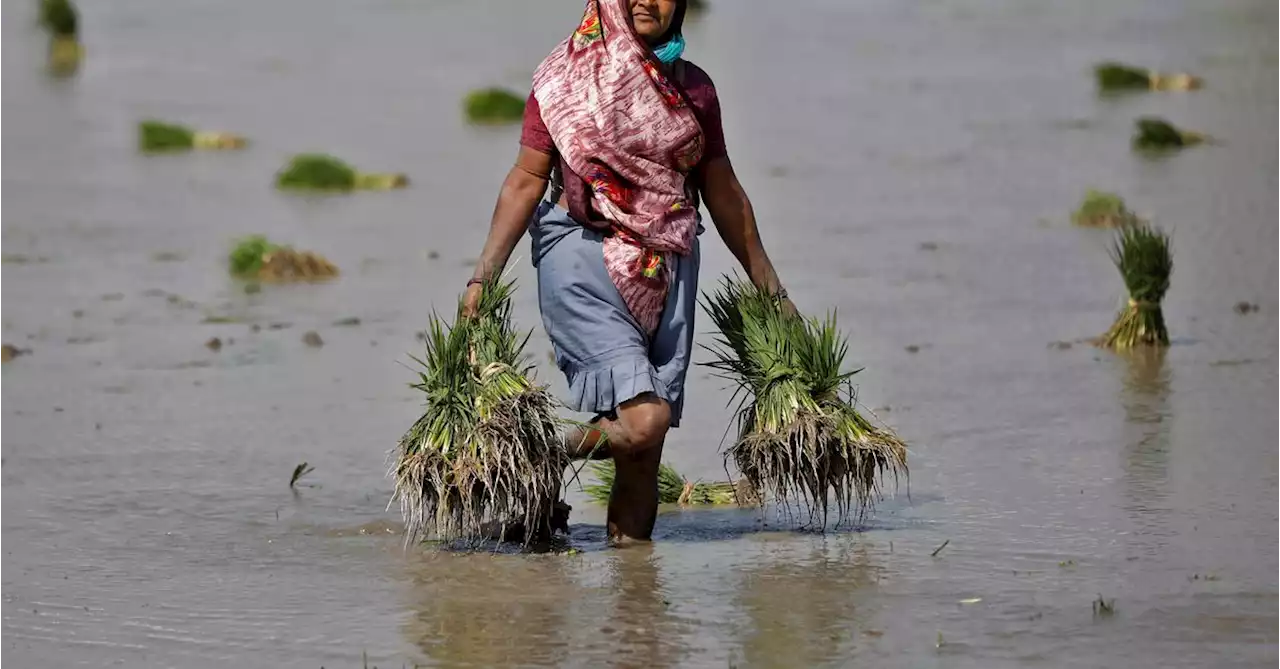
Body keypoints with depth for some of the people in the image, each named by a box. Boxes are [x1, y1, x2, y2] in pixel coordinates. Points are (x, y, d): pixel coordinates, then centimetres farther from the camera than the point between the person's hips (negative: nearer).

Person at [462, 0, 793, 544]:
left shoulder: (693, 89, 13)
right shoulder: (565, 78, 2)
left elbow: (724, 196, 20)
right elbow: (526, 181, 2)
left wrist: (772, 292, 22)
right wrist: (482, 276, -5)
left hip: (667, 274, 4)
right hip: (584, 260, -4)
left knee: (645, 454, 0)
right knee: (643, 421, -21)